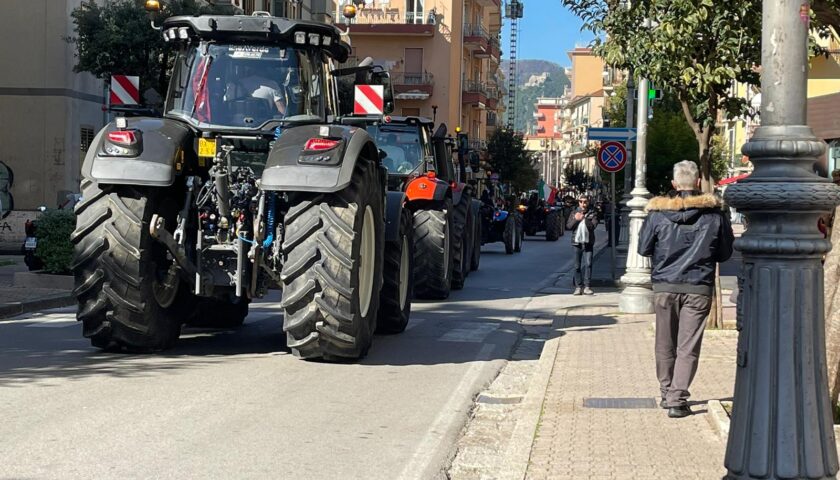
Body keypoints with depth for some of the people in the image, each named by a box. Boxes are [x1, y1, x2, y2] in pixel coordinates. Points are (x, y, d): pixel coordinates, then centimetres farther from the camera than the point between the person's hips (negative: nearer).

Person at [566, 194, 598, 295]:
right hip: (577, 242, 2)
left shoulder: (592, 214, 5)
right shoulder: (574, 213, 10)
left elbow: (593, 226, -10)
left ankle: (586, 287, -7)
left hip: (588, 243, -2)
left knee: (588, 264, -9)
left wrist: (584, 218, -20)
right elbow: (568, 226, 3)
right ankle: (578, 287, 10)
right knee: (577, 266, 5)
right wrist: (575, 219, -12)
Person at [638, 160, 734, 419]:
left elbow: (643, 249, 4)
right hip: (699, 288, -1)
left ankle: (667, 394, 23)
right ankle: (677, 398, -6)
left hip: (664, 286, 1)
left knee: (665, 345, 14)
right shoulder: (714, 213, -4)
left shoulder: (658, 212, -4)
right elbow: (725, 253, 6)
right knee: (688, 347, 1)